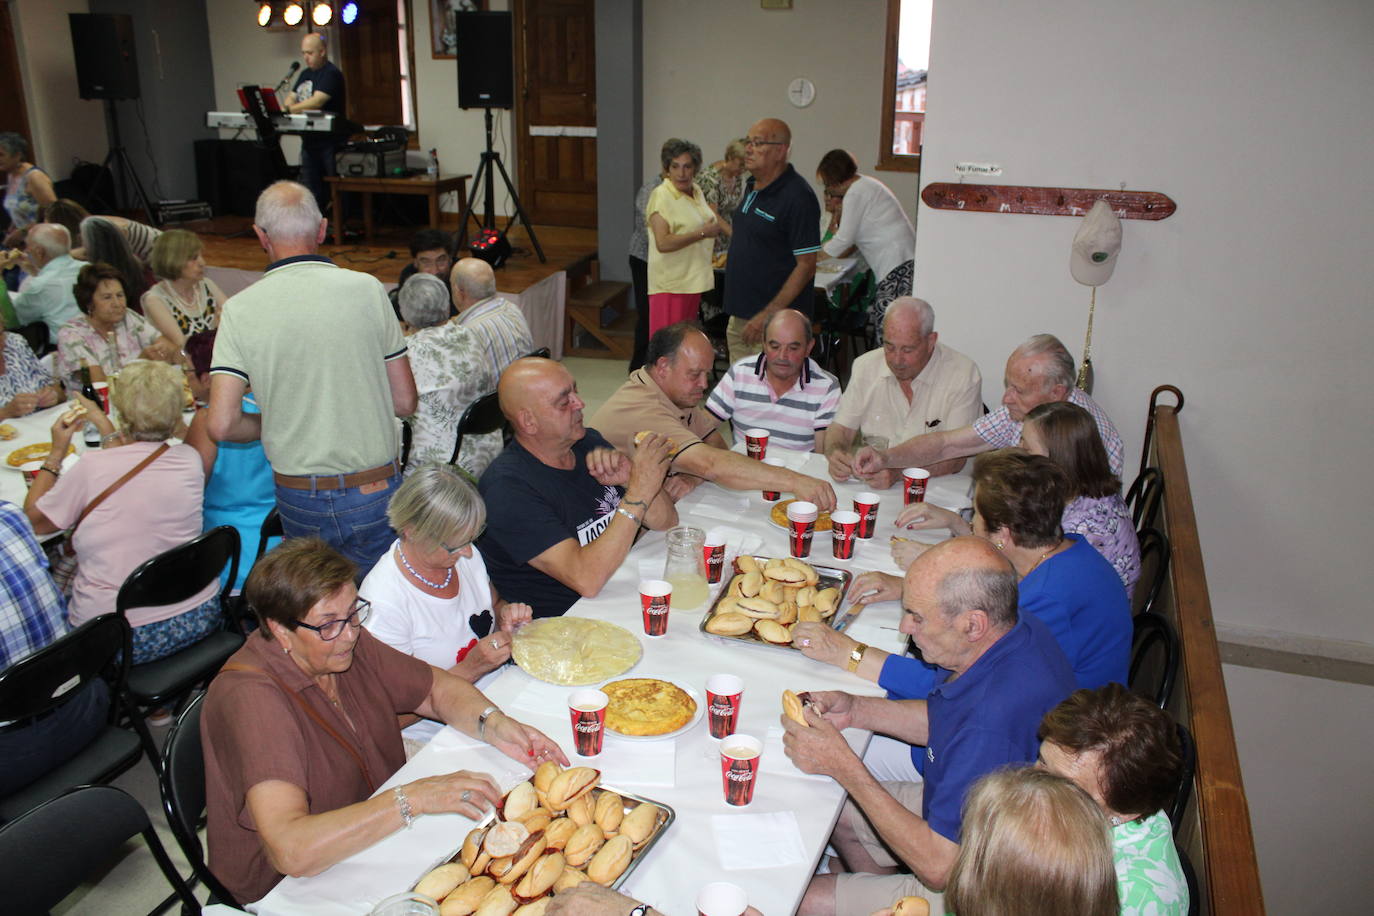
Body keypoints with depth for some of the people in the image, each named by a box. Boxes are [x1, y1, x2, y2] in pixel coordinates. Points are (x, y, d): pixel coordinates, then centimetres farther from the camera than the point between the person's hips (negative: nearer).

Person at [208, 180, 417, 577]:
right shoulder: (366, 289, -7)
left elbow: (222, 425, -9)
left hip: (298, 497, 2)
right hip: (374, 494, -1)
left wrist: (275, 424, 10)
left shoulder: (240, 309, -5)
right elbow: (405, 402, -3)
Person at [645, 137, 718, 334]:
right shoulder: (661, 196, -14)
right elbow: (663, 243, -24)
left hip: (694, 280, 8)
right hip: (670, 285, -8)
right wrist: (703, 233, -21)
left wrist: (714, 229, 11)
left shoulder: (696, 191, 10)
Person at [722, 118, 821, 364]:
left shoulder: (798, 197, -17)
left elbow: (806, 266, -19)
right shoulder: (752, 187, 11)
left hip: (775, 324, -9)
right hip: (739, 317, 9)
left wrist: (768, 315, -22)